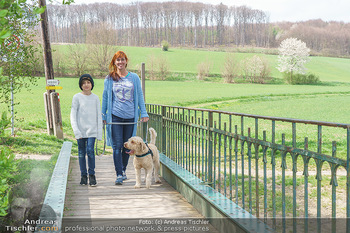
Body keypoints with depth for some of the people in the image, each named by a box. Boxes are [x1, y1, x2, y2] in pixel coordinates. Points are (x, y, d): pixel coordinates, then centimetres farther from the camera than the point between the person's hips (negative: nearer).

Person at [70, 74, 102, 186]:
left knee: (90, 151, -11)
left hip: (92, 129, 0)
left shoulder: (95, 98, 6)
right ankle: (83, 175, 14)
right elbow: (73, 115, -1)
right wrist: (76, 131, -10)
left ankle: (91, 175, -1)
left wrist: (99, 132, 4)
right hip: (80, 130, 0)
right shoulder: (77, 97, 1)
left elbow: (99, 116, 9)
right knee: (81, 153, 4)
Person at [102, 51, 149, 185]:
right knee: (117, 146, -7)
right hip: (115, 116, -1)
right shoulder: (109, 79, 5)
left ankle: (123, 170, 26)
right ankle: (119, 174, -5)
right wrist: (103, 115, 7)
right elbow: (105, 97, 9)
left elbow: (139, 96, 10)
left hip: (130, 117, 2)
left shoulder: (134, 78, 7)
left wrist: (143, 113, 5)